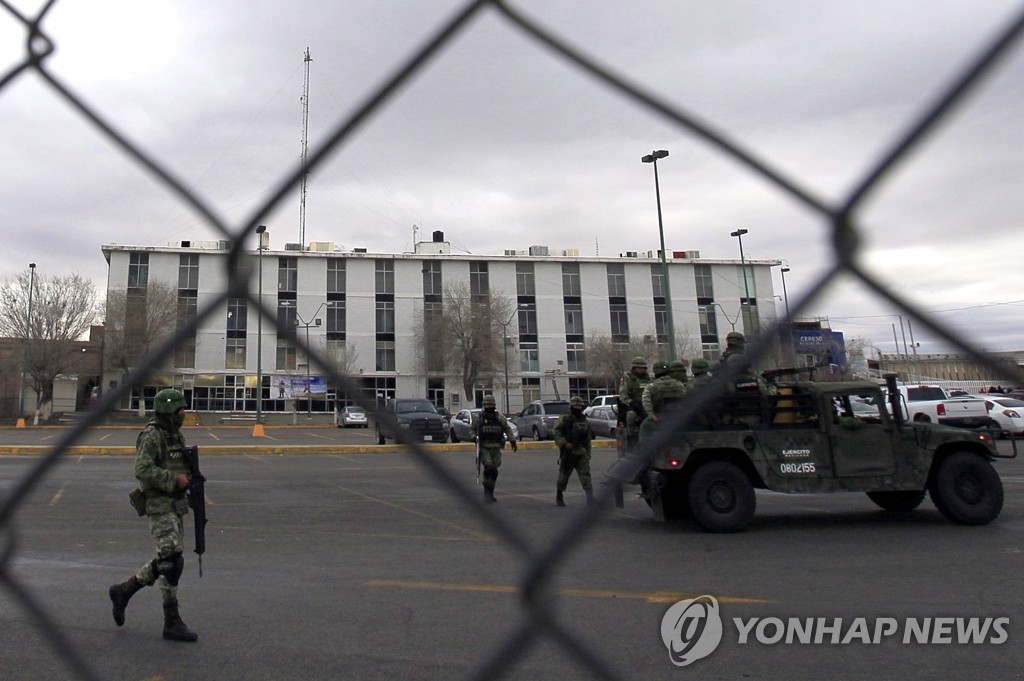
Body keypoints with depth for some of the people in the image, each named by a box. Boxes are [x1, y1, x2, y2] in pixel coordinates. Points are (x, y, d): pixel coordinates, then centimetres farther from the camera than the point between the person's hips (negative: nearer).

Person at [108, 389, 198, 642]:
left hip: (176, 505, 9)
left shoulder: (178, 435, 14)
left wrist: (189, 478, 5)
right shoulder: (151, 435, -13)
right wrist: (174, 480, -20)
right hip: (158, 505, -9)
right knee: (171, 560, -9)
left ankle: (123, 591, 33)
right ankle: (172, 623, -1)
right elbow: (143, 470, -23)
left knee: (167, 562, 14)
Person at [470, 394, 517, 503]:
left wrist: (512, 441, 7)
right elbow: (472, 428, 12)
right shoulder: (479, 417, 0)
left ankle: (491, 494, 19)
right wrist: (475, 437, -5)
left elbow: (507, 429, 10)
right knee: (488, 468, -16)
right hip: (484, 448, -2)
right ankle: (486, 491, 2)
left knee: (494, 471, 5)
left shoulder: (500, 417, 3)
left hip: (496, 448, 2)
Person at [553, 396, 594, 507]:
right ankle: (559, 498, 31)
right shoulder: (564, 419, -3)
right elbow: (556, 431, -14)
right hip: (567, 453, -3)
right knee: (563, 477, 10)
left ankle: (590, 500, -14)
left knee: (585, 475, -11)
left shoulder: (584, 421, 13)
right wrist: (564, 443, -25)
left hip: (581, 453, 3)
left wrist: (588, 454, 16)